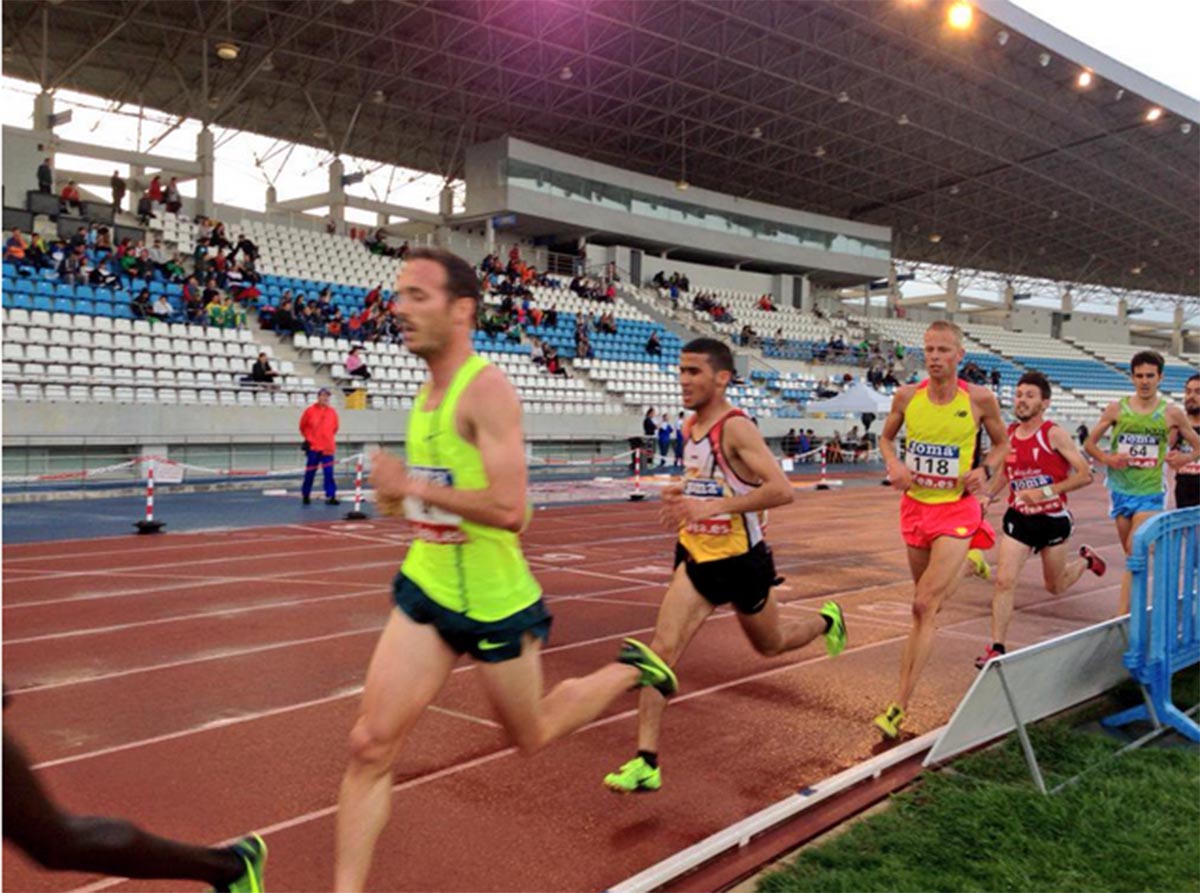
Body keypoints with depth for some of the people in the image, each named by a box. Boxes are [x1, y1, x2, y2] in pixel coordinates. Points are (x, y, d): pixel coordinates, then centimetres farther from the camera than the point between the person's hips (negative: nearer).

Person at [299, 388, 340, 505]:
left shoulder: (333, 412, 5)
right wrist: (308, 439, 7)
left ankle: (330, 496, -3)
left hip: (327, 448, 2)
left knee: (329, 473, -3)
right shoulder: (310, 411, -3)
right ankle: (306, 495, 20)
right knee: (310, 473, 5)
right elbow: (303, 427, 8)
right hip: (313, 447, -2)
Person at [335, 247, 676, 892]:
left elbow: (510, 509, -28)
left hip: (494, 599, -7)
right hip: (426, 588, 7)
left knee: (531, 737, 17)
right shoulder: (430, 390, 6)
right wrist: (404, 500, 5)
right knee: (370, 746, -1)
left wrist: (412, 487, -23)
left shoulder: (486, 390, -20)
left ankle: (629, 671, 40)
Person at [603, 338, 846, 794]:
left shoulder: (736, 428, -21)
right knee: (663, 648, -11)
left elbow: (782, 490, -31)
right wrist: (680, 494, 3)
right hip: (696, 556, 6)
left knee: (771, 644, 20)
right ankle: (646, 761, -8)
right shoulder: (689, 428, 3)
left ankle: (826, 621, 54)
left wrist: (712, 505, -35)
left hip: (740, 560, -5)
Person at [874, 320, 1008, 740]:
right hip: (915, 505, 4)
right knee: (926, 597, 21)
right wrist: (894, 464, -9)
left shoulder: (980, 399, -9)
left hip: (956, 509, -4)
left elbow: (1001, 443, 7)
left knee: (925, 607, -13)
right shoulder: (907, 396, -4)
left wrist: (985, 470, -13)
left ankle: (900, 707, -7)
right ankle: (969, 563, 57)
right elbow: (886, 437, 12)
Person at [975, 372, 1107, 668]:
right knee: (1004, 580, -11)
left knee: (1055, 588, 15)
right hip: (1018, 518, 3)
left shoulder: (1054, 434, -14)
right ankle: (996, 648, -4)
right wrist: (988, 495, 2)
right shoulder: (1008, 434, 1)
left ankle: (1085, 559, 47)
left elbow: (1085, 475, -16)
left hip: (1053, 518, -3)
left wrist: (1046, 492, -23)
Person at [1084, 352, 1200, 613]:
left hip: (1150, 492, -2)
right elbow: (1090, 443, 6)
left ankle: (1122, 616, -14)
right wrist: (1106, 458, -14)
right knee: (1132, 553, 13)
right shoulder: (1116, 409, 1)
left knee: (1135, 551, -15)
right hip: (1121, 490, 2)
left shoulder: (1172, 413, -2)